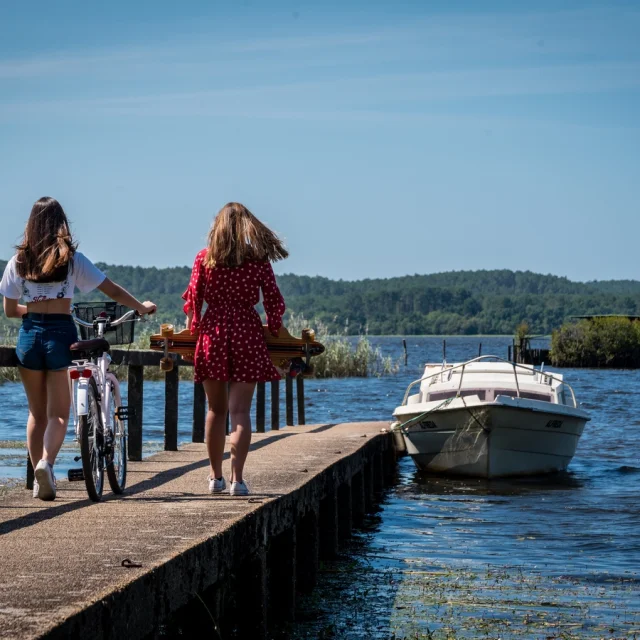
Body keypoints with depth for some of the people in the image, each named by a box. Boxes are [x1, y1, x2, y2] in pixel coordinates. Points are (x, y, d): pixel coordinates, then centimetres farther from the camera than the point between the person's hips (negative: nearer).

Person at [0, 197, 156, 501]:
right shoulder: (71, 259, -1)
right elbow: (113, 291, 2)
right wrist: (142, 307, 17)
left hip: (29, 334, 2)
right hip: (61, 333, -2)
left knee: (37, 413, 14)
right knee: (58, 413, 1)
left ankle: (40, 477, 14)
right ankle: (46, 463, -24)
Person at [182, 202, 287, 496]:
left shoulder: (204, 258, 2)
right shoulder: (259, 259, 1)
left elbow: (192, 298, 2)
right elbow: (274, 301, 1)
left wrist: (191, 329, 14)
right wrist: (275, 330, 14)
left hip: (213, 331, 1)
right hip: (247, 333, -1)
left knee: (216, 409, 12)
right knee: (240, 411, -2)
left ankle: (215, 477, 18)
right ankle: (237, 478, -10)